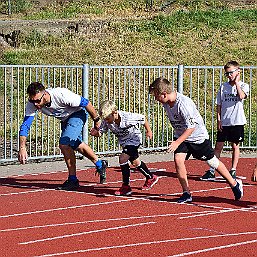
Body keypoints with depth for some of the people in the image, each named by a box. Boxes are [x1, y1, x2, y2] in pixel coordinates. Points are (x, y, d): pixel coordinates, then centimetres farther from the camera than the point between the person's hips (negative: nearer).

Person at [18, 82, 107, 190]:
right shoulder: (32, 104, -25)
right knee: (76, 145, 23)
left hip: (78, 113, -7)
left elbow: (86, 103, -26)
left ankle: (73, 180, -8)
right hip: (65, 119, 7)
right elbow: (25, 125, -25)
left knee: (64, 143, -22)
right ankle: (100, 165, 47)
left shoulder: (61, 95, -39)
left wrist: (96, 120, -14)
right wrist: (22, 148, -39)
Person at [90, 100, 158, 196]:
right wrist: (96, 133, -41)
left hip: (134, 139, -7)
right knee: (135, 162, 20)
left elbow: (143, 118, -19)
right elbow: (100, 131, -16)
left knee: (123, 159, -23)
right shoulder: (106, 121, -21)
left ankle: (126, 186, -15)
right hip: (124, 142, 7)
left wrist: (148, 131, -5)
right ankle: (151, 178, 43)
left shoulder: (128, 118, -34)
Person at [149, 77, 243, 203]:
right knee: (178, 159, -15)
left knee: (212, 162, 6)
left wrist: (177, 142, -34)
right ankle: (186, 193, -5)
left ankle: (235, 184, 26)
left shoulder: (183, 103, -33)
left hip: (197, 135, -6)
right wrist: (177, 140, 15)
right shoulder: (166, 103, -8)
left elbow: (191, 127, -31)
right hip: (181, 135, 6)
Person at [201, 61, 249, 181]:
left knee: (235, 146, 6)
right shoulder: (223, 86, 7)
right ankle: (211, 171, 2)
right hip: (224, 122, 2)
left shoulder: (243, 86, 0)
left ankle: (233, 171, 16)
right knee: (218, 146, 1)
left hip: (237, 121, -2)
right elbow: (219, 105, 9)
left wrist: (236, 82, -13)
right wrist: (218, 120, 1)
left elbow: (241, 96, -23)